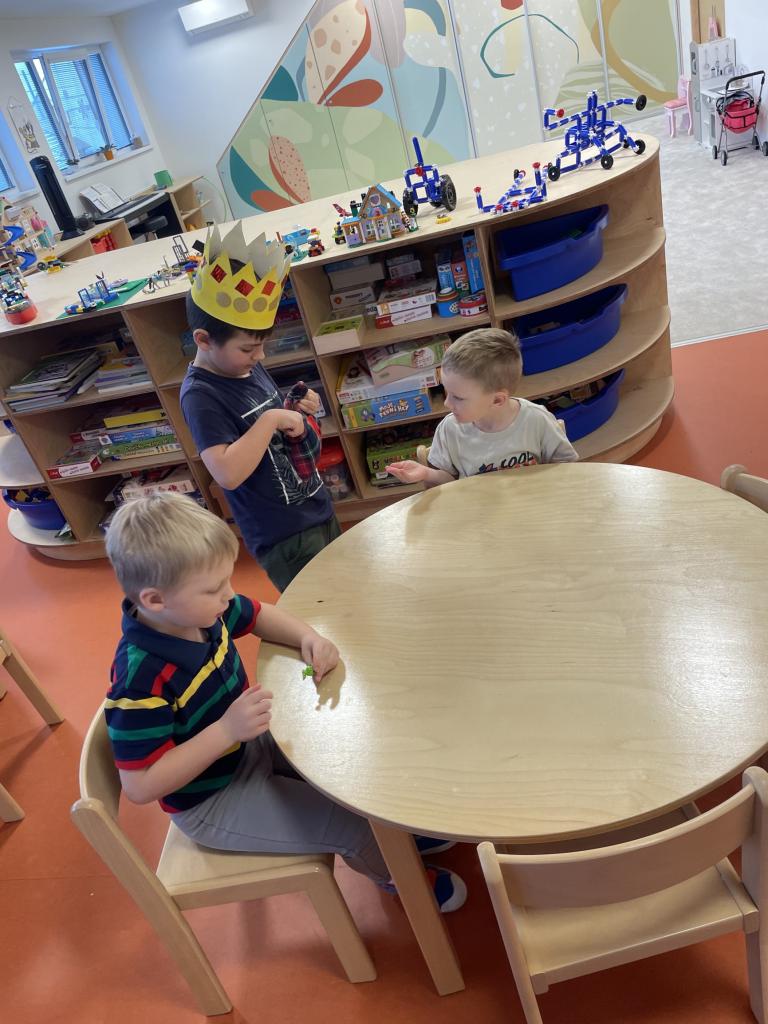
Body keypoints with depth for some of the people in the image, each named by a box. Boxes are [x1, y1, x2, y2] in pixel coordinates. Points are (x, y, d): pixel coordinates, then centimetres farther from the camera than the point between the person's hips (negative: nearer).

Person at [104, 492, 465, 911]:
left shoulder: (193, 610, -14)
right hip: (212, 802, -7)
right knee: (354, 825, -10)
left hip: (246, 746, 8)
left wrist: (309, 638, -16)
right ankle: (393, 873, 24)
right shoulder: (140, 677, -36)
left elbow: (259, 615, 4)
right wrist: (226, 730, -37)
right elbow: (140, 786, -31)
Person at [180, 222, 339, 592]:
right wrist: (271, 419, -27)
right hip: (284, 538, -8)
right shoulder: (201, 395, -20)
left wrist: (296, 411, -2)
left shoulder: (250, 368, 3)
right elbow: (228, 473, -33)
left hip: (319, 511, 9)